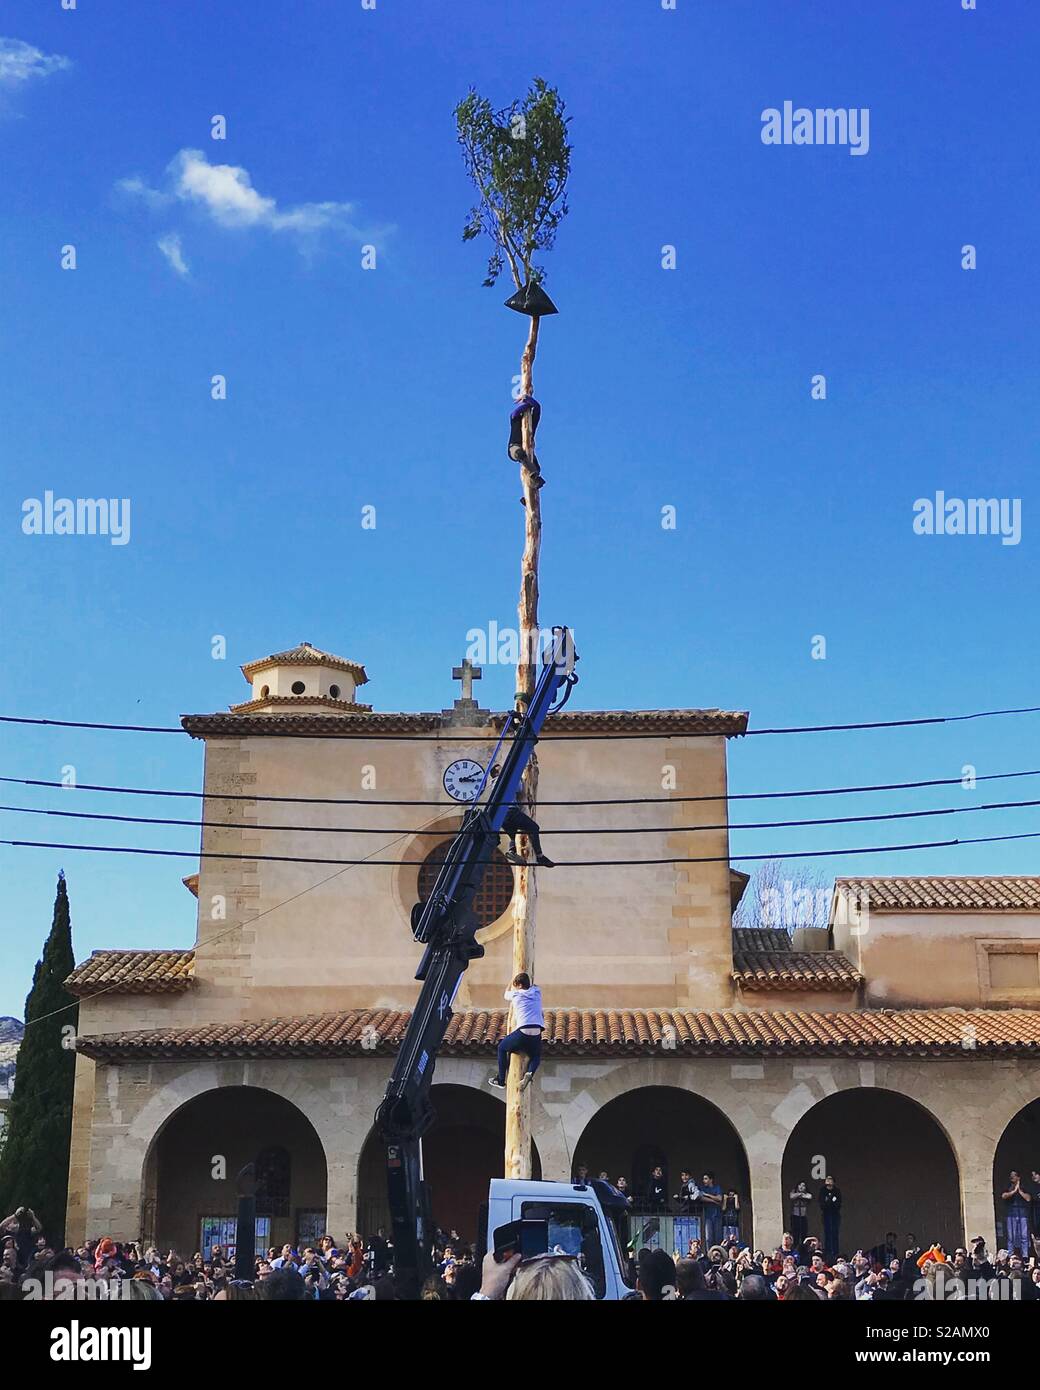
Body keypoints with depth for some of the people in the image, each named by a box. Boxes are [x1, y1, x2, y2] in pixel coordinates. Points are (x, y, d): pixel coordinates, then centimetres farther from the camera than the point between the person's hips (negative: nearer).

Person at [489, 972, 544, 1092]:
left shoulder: (516, 994, 9)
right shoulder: (537, 991, 17)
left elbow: (506, 994, 35)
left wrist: (513, 980, 49)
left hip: (522, 1032, -3)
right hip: (537, 1034, 3)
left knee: (502, 1048, 24)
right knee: (536, 1056, 30)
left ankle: (501, 1081, 25)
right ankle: (530, 1073, -5)